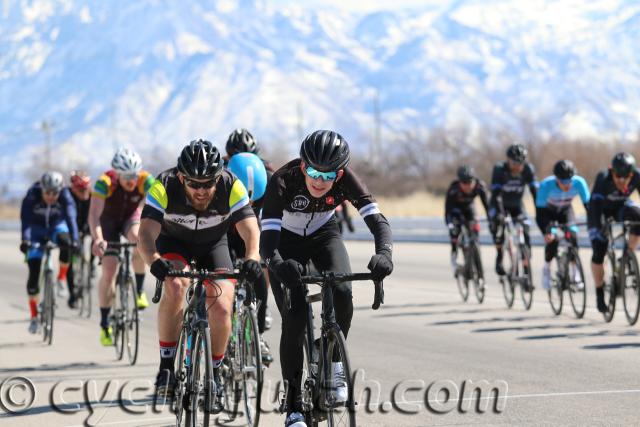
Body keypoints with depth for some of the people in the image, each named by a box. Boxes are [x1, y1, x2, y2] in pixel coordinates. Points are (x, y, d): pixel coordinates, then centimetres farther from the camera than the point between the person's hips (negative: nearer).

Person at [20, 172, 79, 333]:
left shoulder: (65, 196, -27)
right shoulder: (32, 196, -30)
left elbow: (71, 217, -38)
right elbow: (25, 219, -39)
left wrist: (74, 240, -53)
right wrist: (25, 240, -55)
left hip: (56, 225, 1)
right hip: (37, 228, 0)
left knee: (64, 240, -36)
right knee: (34, 271, -9)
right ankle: (34, 316, 1)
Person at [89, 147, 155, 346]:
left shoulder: (145, 181, -30)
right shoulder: (105, 183, -34)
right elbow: (94, 214, -43)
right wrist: (97, 238, -60)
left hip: (131, 217, 1)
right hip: (109, 220, -1)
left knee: (140, 238, -34)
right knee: (109, 270, -12)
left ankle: (139, 291, -14)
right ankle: (104, 325, 1)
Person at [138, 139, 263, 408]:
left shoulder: (231, 187, -29)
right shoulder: (164, 187, -32)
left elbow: (250, 230, -35)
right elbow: (146, 233, -39)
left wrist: (252, 259, -56)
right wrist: (154, 262, -60)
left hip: (213, 244, 1)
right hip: (174, 241, -1)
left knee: (222, 309, -17)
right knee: (175, 286, -31)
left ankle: (214, 374, 6)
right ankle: (166, 367, -20)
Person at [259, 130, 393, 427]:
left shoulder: (345, 179, -28)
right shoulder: (283, 181, -34)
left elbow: (377, 219, -36)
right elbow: (267, 236, -42)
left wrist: (383, 253, -57)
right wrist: (278, 264, -63)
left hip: (324, 235, 2)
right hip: (287, 240, -2)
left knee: (342, 292, -27)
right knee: (294, 317, -16)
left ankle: (335, 363, -2)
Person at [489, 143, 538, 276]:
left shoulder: (528, 169, -23)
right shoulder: (500, 169, -29)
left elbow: (535, 192, -26)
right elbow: (496, 194, -35)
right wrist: (499, 213, -47)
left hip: (516, 205, 2)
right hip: (500, 204, -2)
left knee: (525, 232, -13)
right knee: (499, 222, -31)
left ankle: (526, 269, -4)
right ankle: (499, 257, -13)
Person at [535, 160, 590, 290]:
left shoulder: (579, 183, -32)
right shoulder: (546, 185, -38)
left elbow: (588, 205, -28)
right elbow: (539, 212, -37)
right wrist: (546, 232, -49)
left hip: (565, 210, 2)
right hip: (547, 211, -2)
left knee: (573, 236, -22)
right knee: (552, 239, -22)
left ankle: (576, 272, -6)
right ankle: (547, 268, 5)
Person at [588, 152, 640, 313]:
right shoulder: (603, 179, -36)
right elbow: (594, 203, -42)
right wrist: (597, 227, -55)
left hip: (620, 206, 3)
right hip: (601, 209, -2)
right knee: (599, 251, -13)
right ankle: (599, 294, 5)